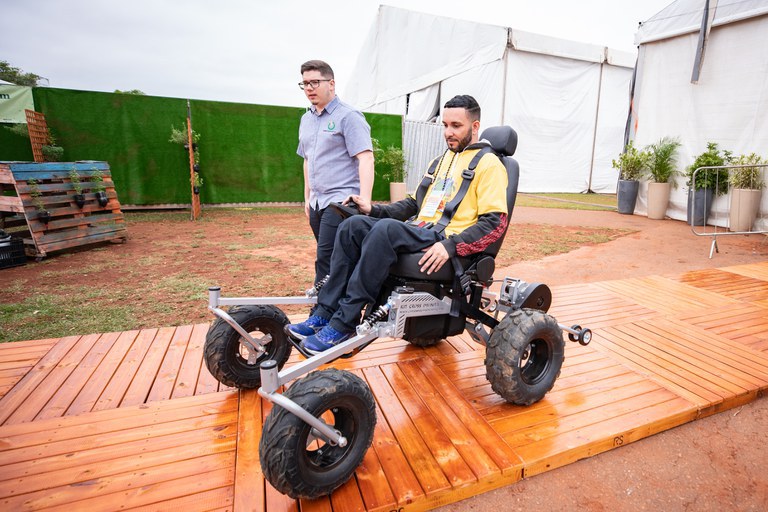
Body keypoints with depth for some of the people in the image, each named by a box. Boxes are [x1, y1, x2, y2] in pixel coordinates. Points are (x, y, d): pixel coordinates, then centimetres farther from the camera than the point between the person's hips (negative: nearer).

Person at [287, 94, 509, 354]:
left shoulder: (488, 164, 1)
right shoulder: (442, 160, 26)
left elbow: (495, 222, -10)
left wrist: (451, 246, -24)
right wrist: (374, 210, 12)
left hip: (446, 241, -7)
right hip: (419, 232, 8)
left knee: (386, 229, -33)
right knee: (354, 224, -14)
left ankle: (343, 324, -28)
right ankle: (325, 314, -17)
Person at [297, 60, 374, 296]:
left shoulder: (349, 116, -6)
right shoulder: (306, 119, 17)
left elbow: (365, 160, -15)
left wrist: (364, 202, -24)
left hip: (342, 201, -8)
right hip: (317, 203, 8)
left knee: (326, 262, -12)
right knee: (327, 259, 12)